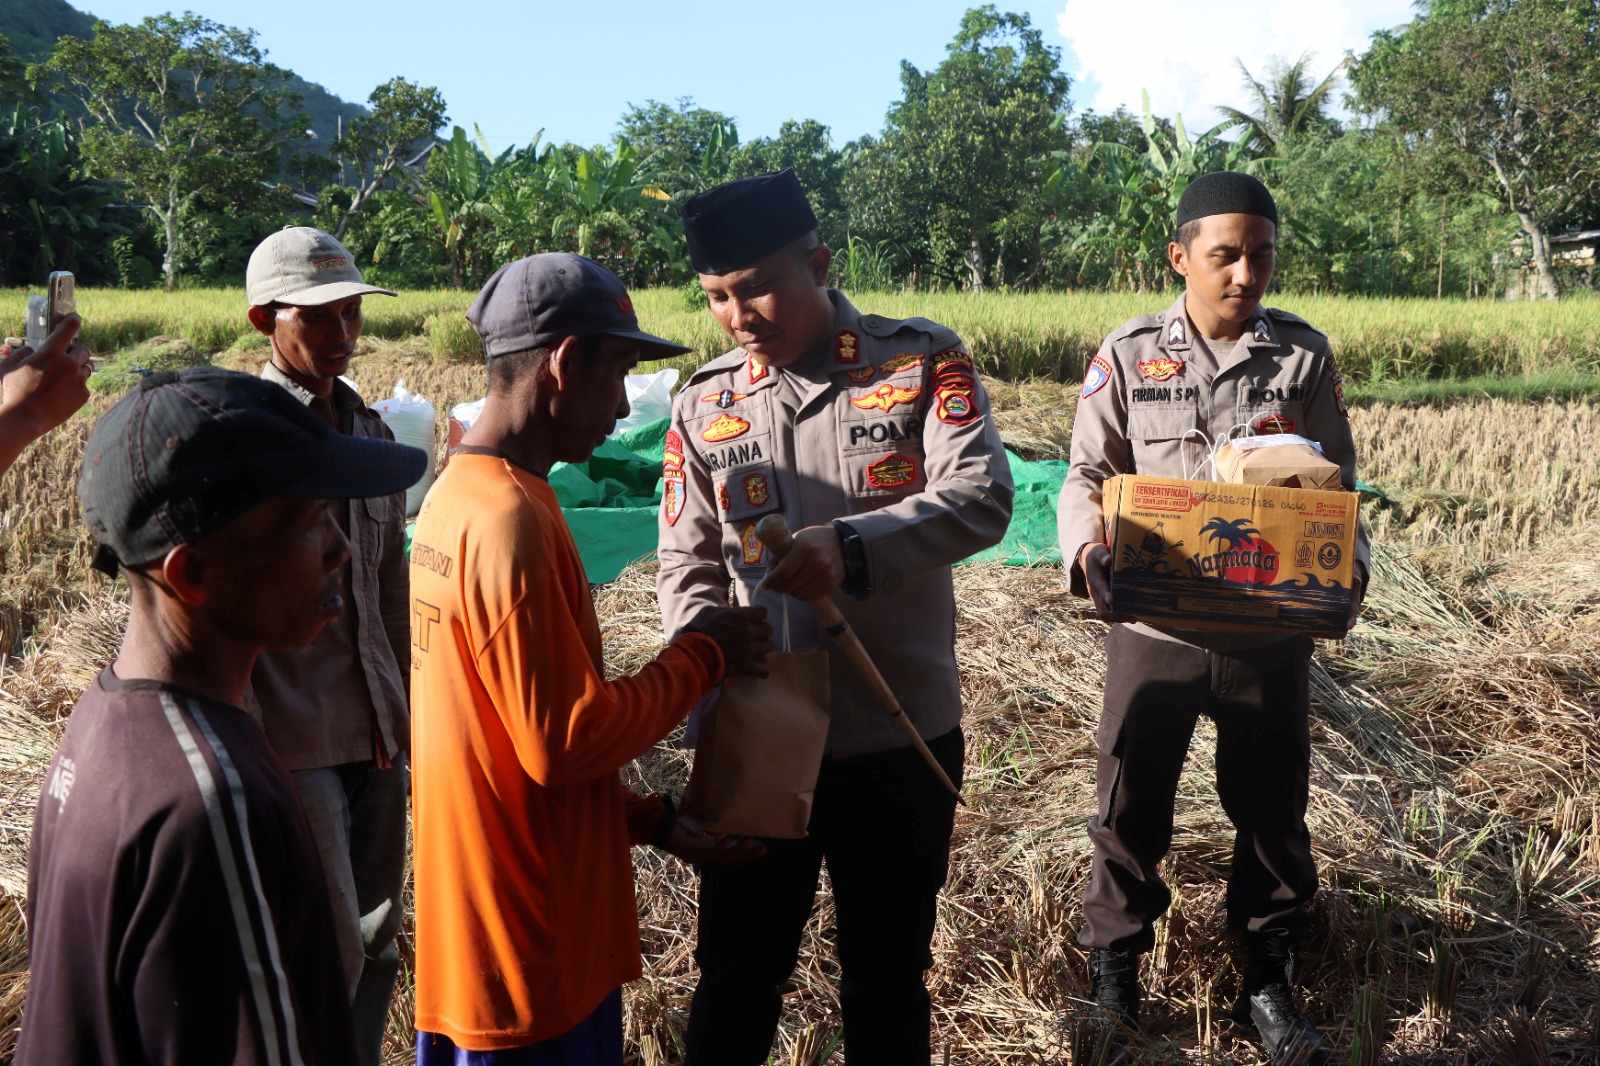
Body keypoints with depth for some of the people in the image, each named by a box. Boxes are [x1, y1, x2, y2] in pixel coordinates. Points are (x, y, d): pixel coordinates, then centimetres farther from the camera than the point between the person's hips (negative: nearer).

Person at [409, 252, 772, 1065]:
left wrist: (650, 821, 11)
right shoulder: (511, 522, -23)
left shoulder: (459, 499, 6)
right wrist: (703, 657, -10)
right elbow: (566, 743, -23)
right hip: (528, 947, -9)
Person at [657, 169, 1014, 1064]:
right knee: (737, 978, 15)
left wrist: (854, 545, -33)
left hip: (900, 737, -2)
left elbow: (983, 498, -17)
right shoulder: (703, 405, 2)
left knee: (888, 976, 17)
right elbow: (687, 564, 5)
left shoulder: (922, 360, -5)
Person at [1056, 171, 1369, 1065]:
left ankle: (1270, 977, 34)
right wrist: (1088, 549, -23)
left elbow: (1337, 486, 4)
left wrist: (1346, 570, -15)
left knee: (1274, 807, 13)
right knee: (1132, 806, 10)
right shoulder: (1128, 355, -3)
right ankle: (1115, 965, 31)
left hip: (1271, 630, 1)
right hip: (1154, 624, -1)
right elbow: (1087, 477, -2)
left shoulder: (1307, 354, 0)